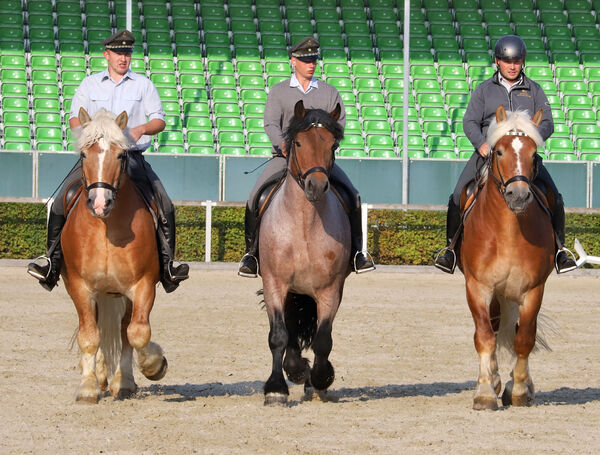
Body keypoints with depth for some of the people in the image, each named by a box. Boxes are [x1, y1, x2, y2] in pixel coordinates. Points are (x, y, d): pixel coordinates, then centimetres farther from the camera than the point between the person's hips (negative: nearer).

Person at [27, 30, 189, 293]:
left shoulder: (143, 85, 10)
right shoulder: (90, 84, 12)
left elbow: (159, 121, 7)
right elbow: (74, 118, 11)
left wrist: (142, 128, -16)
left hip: (132, 157, 0)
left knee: (165, 206, -16)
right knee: (60, 203, -15)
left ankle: (167, 265, -12)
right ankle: (52, 260, -6)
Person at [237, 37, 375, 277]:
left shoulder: (329, 92, 12)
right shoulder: (278, 91, 8)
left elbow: (339, 122, 2)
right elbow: (271, 123, -5)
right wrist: (283, 144, -26)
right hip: (285, 157, -1)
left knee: (352, 196, -16)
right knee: (255, 198, -19)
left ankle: (356, 251, -6)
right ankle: (251, 253, -5)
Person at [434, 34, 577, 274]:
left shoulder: (534, 90, 10)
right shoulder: (484, 90, 9)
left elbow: (547, 123, 4)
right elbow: (470, 121, 2)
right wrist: (480, 143, -18)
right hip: (488, 152, 0)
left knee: (554, 198, -14)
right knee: (458, 198, -13)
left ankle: (559, 248, 1)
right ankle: (451, 246, 4)